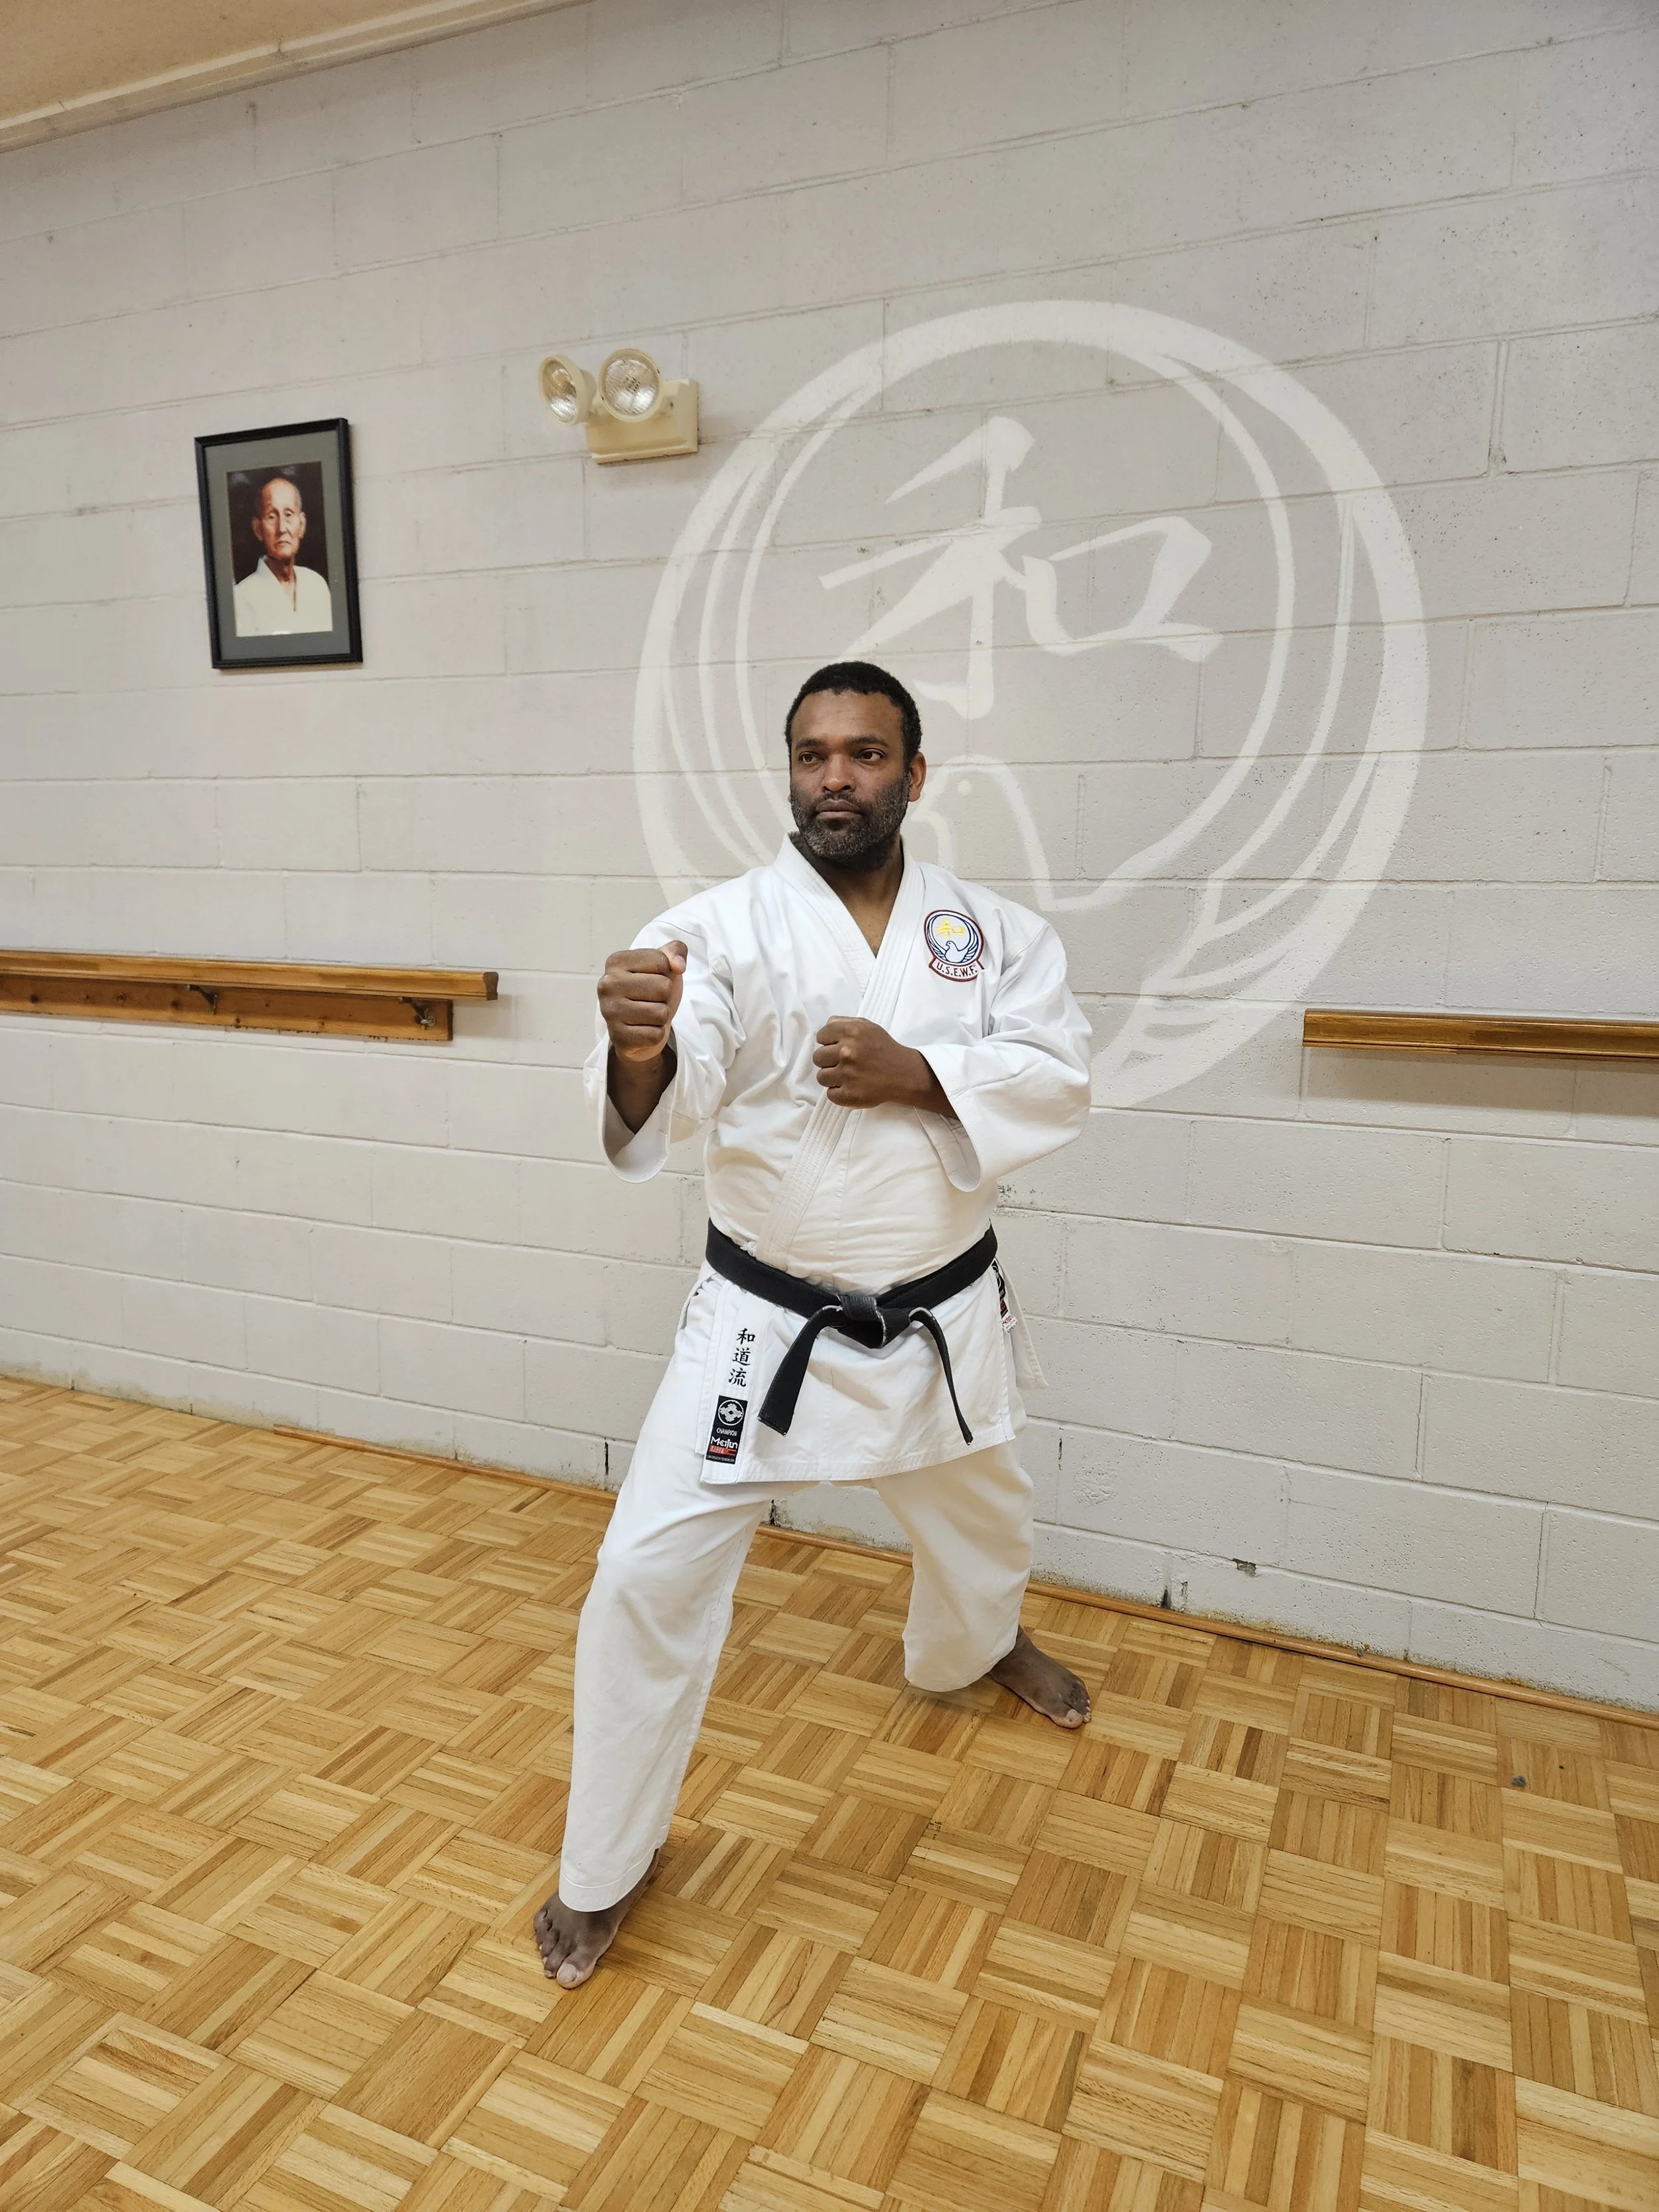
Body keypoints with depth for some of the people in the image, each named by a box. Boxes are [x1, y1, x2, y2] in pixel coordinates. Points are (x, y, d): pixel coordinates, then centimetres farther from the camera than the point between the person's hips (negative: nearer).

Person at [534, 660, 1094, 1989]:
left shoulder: (990, 928, -3)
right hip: (768, 1322, -3)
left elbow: (1059, 1080, -11)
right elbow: (668, 1099, -30)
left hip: (943, 1316, 3)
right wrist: (640, 1050, -54)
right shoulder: (723, 928, -13)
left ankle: (979, 1646, 66)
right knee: (652, 1576, -6)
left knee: (983, 1519, 27)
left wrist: (915, 1073, -26)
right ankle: (605, 1866, 20)